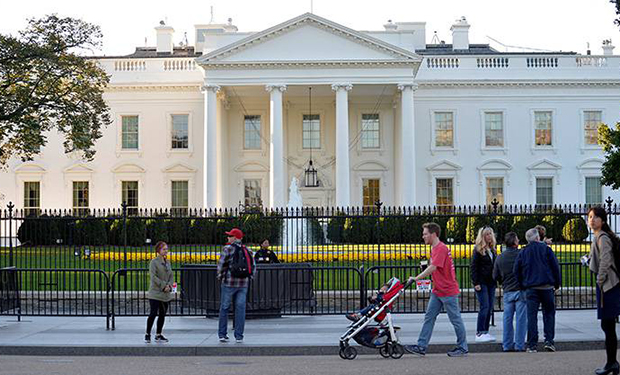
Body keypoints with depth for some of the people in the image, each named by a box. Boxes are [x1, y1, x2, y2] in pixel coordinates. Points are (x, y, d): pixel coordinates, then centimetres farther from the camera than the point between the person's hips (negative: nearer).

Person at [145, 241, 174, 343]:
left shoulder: (168, 262, 13)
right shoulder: (154, 262, -8)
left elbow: (171, 275, 13)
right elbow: (153, 276, -15)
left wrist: (169, 285, -5)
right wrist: (163, 285, -17)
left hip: (166, 294, 7)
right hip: (155, 293, -7)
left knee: (162, 314, 8)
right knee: (153, 313, -10)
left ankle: (158, 335, 17)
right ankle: (147, 334, 4)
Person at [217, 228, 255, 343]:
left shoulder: (227, 249, -6)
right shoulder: (247, 250, 9)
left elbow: (221, 264, -10)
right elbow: (253, 265, 10)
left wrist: (220, 277, 5)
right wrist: (249, 278, 17)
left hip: (229, 283, -4)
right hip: (243, 284, 4)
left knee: (224, 308, 7)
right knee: (240, 308, 4)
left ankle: (222, 334, 10)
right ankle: (239, 336, 3)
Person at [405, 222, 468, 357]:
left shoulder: (441, 248, -18)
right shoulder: (434, 248, 13)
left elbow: (433, 267, -28)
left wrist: (416, 278, -28)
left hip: (448, 291, -10)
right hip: (437, 291, 10)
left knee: (455, 319, 1)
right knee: (429, 318, 6)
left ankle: (462, 348, 11)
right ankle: (421, 347, 7)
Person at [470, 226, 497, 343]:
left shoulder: (492, 249, 14)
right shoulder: (478, 250, -5)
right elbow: (473, 267, -8)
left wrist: (496, 280, 10)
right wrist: (476, 283, -14)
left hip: (491, 282, 7)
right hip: (481, 283, -7)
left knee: (490, 308, 6)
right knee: (484, 307, -10)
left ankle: (485, 332, 12)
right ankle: (479, 333, -6)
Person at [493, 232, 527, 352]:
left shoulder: (500, 257, 3)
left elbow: (495, 276, 6)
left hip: (507, 292, 4)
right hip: (521, 290, -4)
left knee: (507, 319, 9)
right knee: (521, 318, 1)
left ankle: (507, 345, 13)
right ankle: (519, 345, 3)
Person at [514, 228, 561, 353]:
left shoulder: (522, 252, 7)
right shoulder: (546, 249, 1)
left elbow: (516, 271, 7)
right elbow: (555, 267, 0)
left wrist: (522, 286, 15)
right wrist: (557, 284, 8)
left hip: (530, 288, 1)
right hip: (547, 287, -1)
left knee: (531, 316, 2)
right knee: (549, 314, 10)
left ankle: (532, 345, 0)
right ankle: (549, 340, 1)